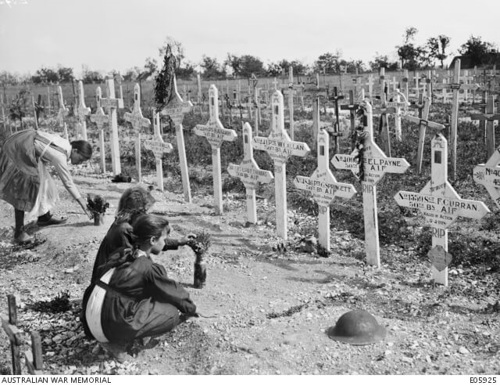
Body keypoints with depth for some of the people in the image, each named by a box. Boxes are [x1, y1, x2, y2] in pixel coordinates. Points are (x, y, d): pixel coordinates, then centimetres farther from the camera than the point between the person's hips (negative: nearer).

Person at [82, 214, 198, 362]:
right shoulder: (149, 268, -13)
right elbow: (174, 292, -1)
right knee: (173, 312, -2)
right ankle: (118, 343, -4)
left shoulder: (121, 254, 7)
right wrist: (191, 309, 19)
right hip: (112, 327, -8)